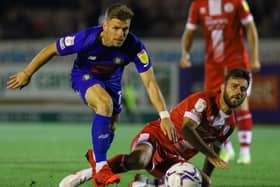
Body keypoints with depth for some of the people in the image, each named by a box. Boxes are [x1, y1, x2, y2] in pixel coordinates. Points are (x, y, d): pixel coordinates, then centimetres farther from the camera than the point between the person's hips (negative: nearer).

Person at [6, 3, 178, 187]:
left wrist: (165, 116, -35)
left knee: (110, 127, 11)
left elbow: (150, 82, -29)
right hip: (84, 75, -4)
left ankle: (97, 157, 47)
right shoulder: (86, 39, -37)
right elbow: (51, 50, -21)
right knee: (105, 103, -33)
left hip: (111, 79, 4)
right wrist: (27, 73, -12)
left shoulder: (134, 47, -32)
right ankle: (100, 168, -27)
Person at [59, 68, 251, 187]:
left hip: (174, 160, 8)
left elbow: (214, 149, 22)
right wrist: (210, 155, -30)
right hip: (155, 138, -8)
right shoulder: (204, 100, -16)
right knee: (138, 159, -41)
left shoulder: (231, 122, 9)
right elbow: (186, 128, -29)